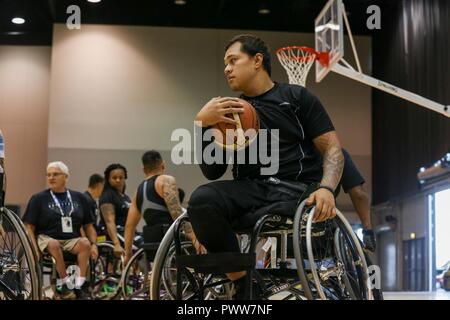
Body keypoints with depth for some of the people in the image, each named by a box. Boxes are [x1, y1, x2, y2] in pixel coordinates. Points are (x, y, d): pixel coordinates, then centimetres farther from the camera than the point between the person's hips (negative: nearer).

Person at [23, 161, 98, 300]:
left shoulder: (79, 198, 13)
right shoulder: (38, 199, 6)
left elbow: (88, 225, 15)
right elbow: (29, 227, 2)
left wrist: (94, 244, -2)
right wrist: (34, 250, -12)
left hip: (72, 240, 2)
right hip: (46, 239, -2)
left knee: (85, 243, -30)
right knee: (54, 244, -36)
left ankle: (80, 284, -29)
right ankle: (65, 284, -24)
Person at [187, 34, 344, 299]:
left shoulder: (296, 97, 11)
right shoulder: (229, 110, 19)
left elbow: (333, 149, 4)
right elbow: (213, 172, 13)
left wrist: (326, 188, -17)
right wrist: (203, 123, -2)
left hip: (297, 189, -3)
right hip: (249, 189, 3)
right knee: (202, 199, -30)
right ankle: (242, 284, -16)